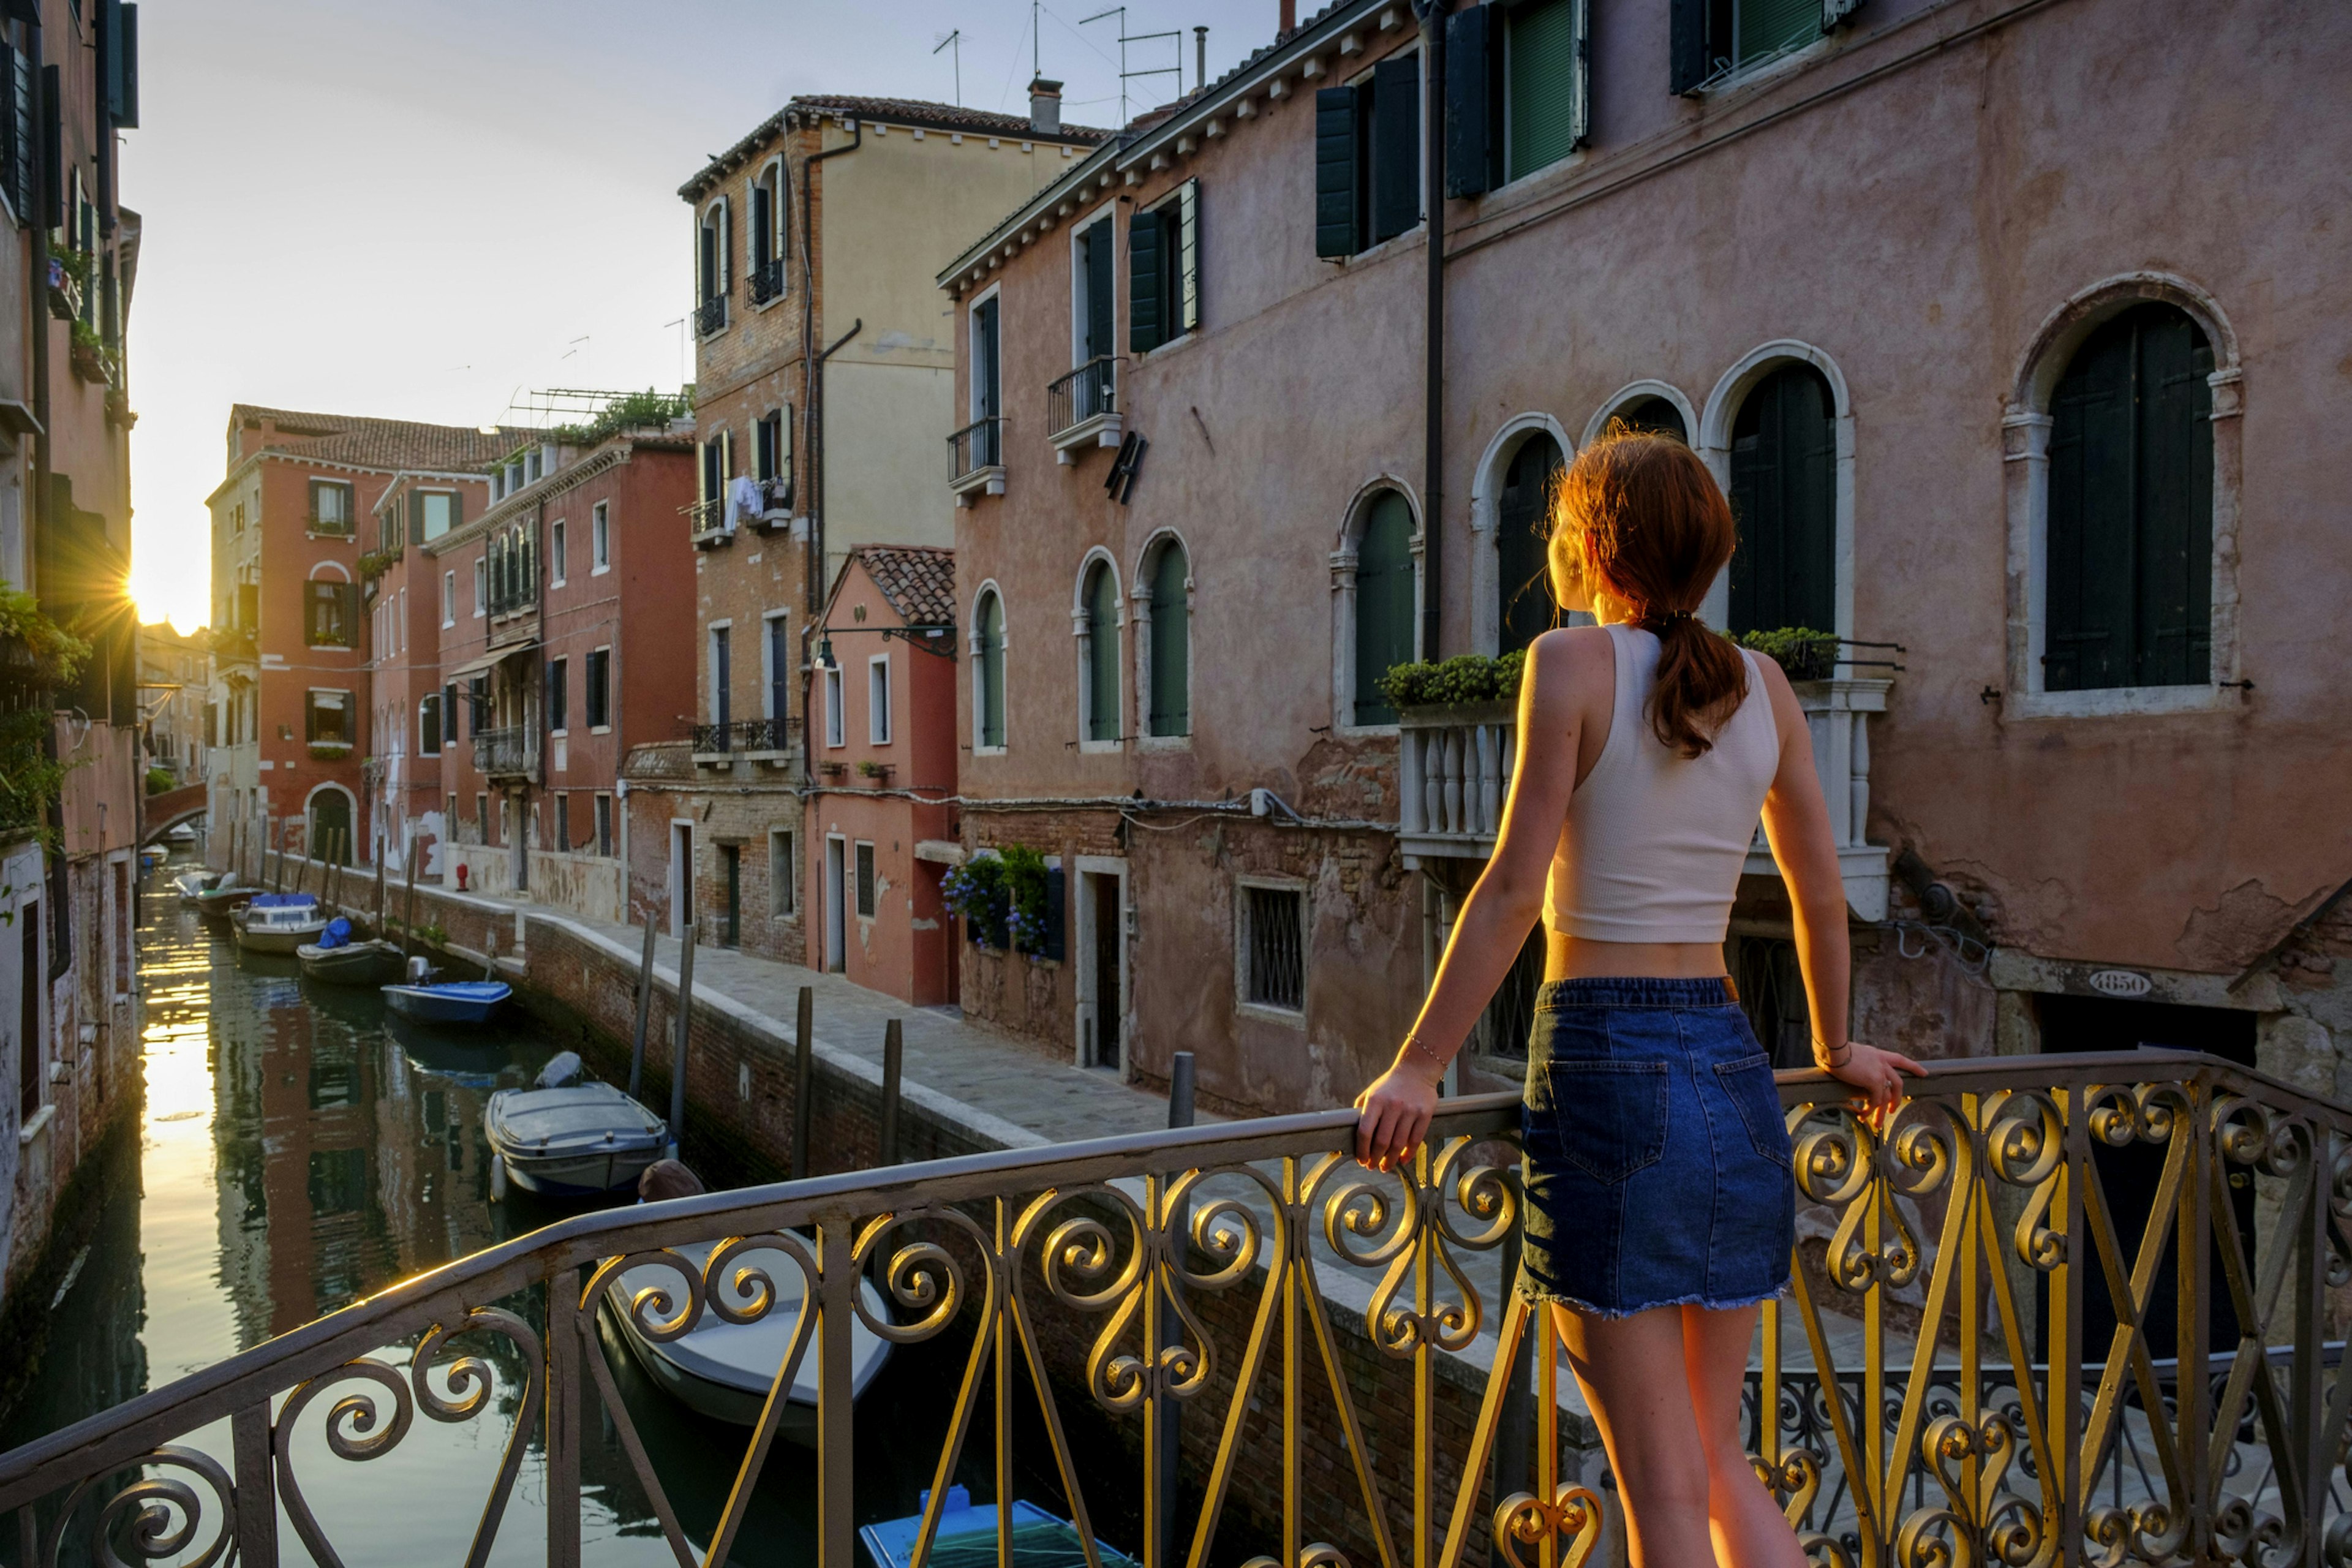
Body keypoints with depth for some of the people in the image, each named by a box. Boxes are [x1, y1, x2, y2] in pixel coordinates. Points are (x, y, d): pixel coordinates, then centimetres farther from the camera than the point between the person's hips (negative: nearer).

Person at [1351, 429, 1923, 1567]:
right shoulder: (1762, 685, 9)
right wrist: (1835, 1047, 31)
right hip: (1731, 1063, 6)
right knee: (1720, 1458, 20)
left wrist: (1417, 1069, -8)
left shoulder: (1574, 664, -6)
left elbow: (1514, 892, -12)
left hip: (1604, 1058, -6)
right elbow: (1821, 896, 17)